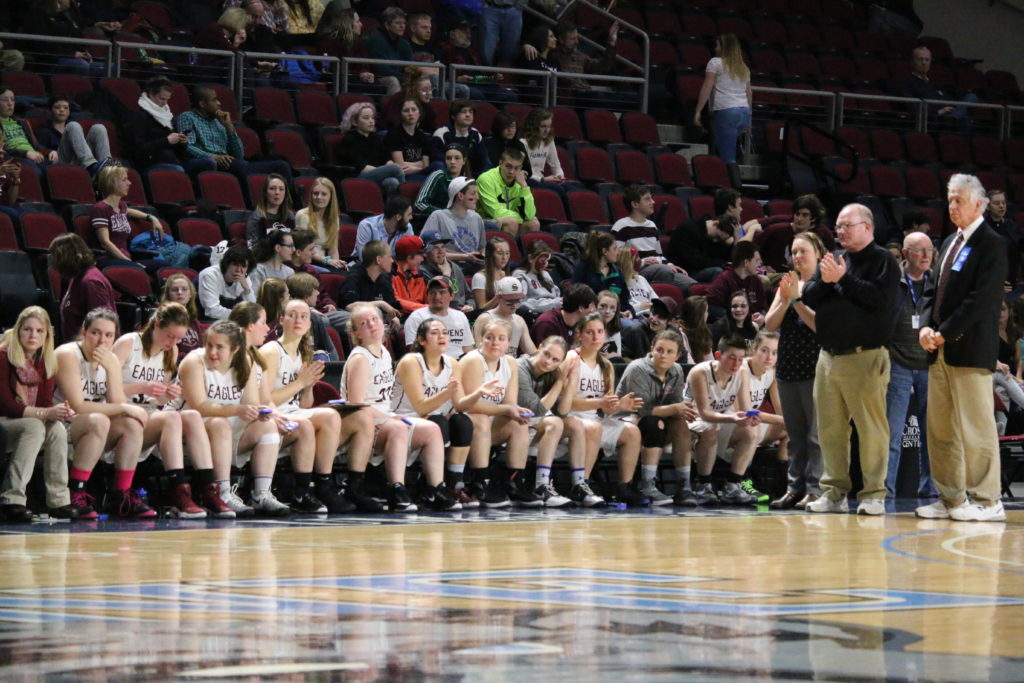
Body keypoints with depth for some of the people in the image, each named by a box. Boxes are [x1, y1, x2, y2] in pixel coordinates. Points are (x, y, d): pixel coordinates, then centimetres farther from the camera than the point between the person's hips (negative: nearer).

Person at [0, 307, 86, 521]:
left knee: (57, 428, -24)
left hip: (32, 424, 6)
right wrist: (46, 413, -28)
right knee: (34, 427, -33)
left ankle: (59, 501, -24)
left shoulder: (47, 362, 5)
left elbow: (45, 403, 2)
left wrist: (60, 412, -23)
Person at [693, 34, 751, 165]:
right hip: (745, 112, 7)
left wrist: (698, 111, -6)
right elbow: (749, 94, 20)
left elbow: (707, 88, -5)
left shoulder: (716, 62, 2)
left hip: (725, 111, -7)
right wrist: (747, 119, 26)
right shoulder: (744, 68, 21)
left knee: (728, 158, -9)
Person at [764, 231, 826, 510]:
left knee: (816, 433, -9)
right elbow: (770, 324, 8)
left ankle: (815, 489, -10)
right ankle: (794, 487, 10)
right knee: (795, 433, 9)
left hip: (815, 368, -7)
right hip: (788, 367, 7)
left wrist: (797, 299, -15)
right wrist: (785, 299, -7)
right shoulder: (787, 283, 16)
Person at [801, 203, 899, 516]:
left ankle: (873, 494, -5)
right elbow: (808, 297, 13)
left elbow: (881, 297, -16)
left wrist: (843, 279, -13)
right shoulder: (832, 260, 19)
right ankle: (834, 492, 13)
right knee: (830, 428, 7)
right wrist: (824, 280, -6)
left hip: (865, 357, -7)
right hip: (828, 357, 7)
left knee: (870, 426, -8)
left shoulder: (882, 260, 0)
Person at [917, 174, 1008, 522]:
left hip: (970, 350, -8)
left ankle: (986, 502, -1)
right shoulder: (950, 244, 18)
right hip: (941, 350, 8)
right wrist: (927, 327, 2)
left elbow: (981, 299, -16)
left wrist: (945, 333, -16)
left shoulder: (991, 245, -8)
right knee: (940, 428, 8)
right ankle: (950, 497, 13)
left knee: (976, 426, -5)